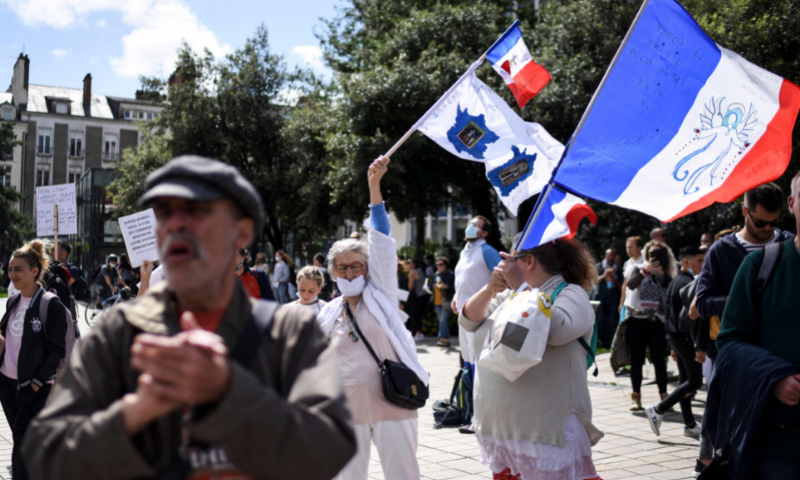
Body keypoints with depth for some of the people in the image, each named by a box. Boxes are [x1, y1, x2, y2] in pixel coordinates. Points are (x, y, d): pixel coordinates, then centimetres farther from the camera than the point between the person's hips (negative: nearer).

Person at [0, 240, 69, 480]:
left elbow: (58, 350, -13)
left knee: (23, 445, -4)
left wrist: (37, 382, -14)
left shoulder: (51, 305, -13)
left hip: (34, 387, -6)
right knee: (21, 439, 13)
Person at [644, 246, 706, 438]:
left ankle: (690, 425, 18)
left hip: (674, 336, 10)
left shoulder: (674, 283, 15)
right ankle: (658, 410, -5)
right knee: (694, 381, -5)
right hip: (686, 337, -10)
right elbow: (691, 315, -23)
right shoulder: (689, 283, -15)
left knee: (685, 380, 13)